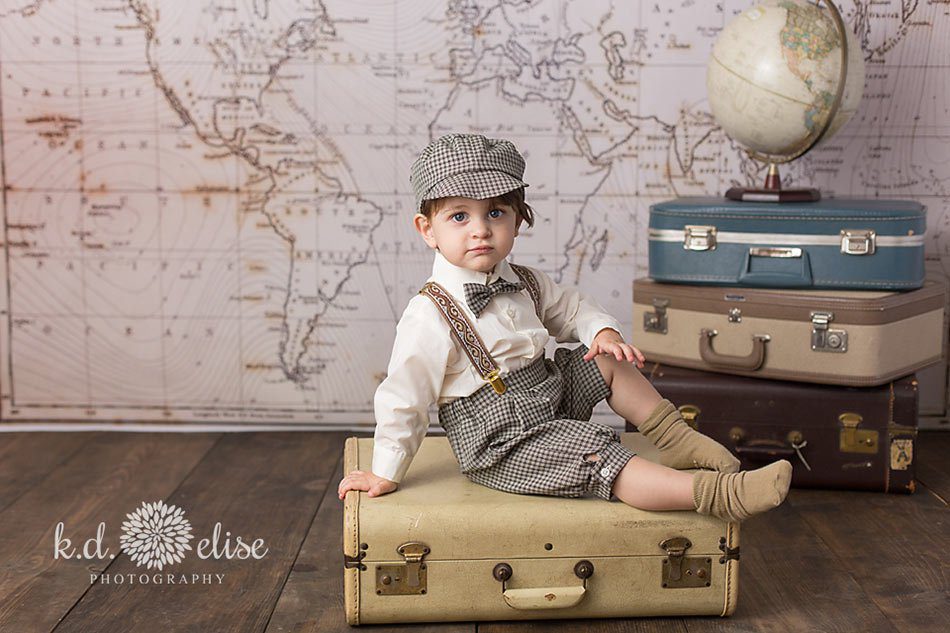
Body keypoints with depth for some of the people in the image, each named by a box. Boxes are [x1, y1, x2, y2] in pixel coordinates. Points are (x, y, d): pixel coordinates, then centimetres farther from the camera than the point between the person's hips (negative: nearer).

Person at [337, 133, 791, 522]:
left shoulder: (523, 283, 1)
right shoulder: (430, 314, -21)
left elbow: (572, 308, 18)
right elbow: (404, 398, -17)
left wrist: (604, 333, -4)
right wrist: (385, 473, -13)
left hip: (551, 397, 8)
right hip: (501, 443, -8)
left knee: (608, 362, 3)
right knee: (603, 460, -21)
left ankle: (673, 436, 10)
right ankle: (716, 494, -25)